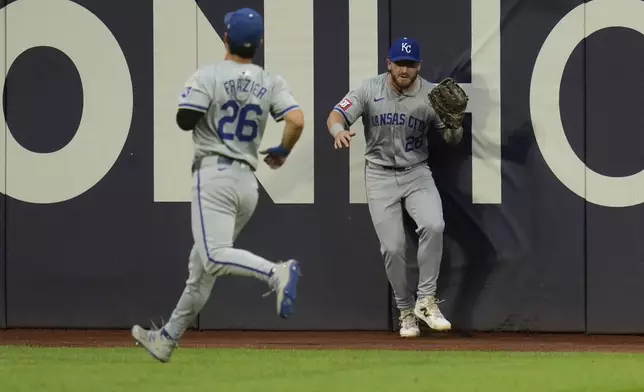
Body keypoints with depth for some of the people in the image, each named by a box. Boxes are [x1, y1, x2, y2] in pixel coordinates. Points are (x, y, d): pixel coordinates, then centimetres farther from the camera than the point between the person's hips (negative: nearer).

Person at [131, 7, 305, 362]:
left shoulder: (208, 76, -6)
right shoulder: (271, 83, 6)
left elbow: (184, 120, -13)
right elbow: (297, 121, -6)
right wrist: (282, 152, 13)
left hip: (214, 175, -6)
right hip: (248, 183, 6)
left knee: (215, 257, -19)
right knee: (200, 269, 14)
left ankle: (276, 273, -42)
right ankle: (166, 339, 21)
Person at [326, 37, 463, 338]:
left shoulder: (430, 95, -6)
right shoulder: (370, 90, -7)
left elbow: (453, 140, -2)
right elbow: (335, 116, -14)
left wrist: (455, 123, -26)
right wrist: (339, 131, -38)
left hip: (417, 173, 0)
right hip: (380, 175, 0)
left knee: (433, 225, -25)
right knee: (392, 247, -6)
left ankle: (426, 301, -13)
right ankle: (406, 312, 14)